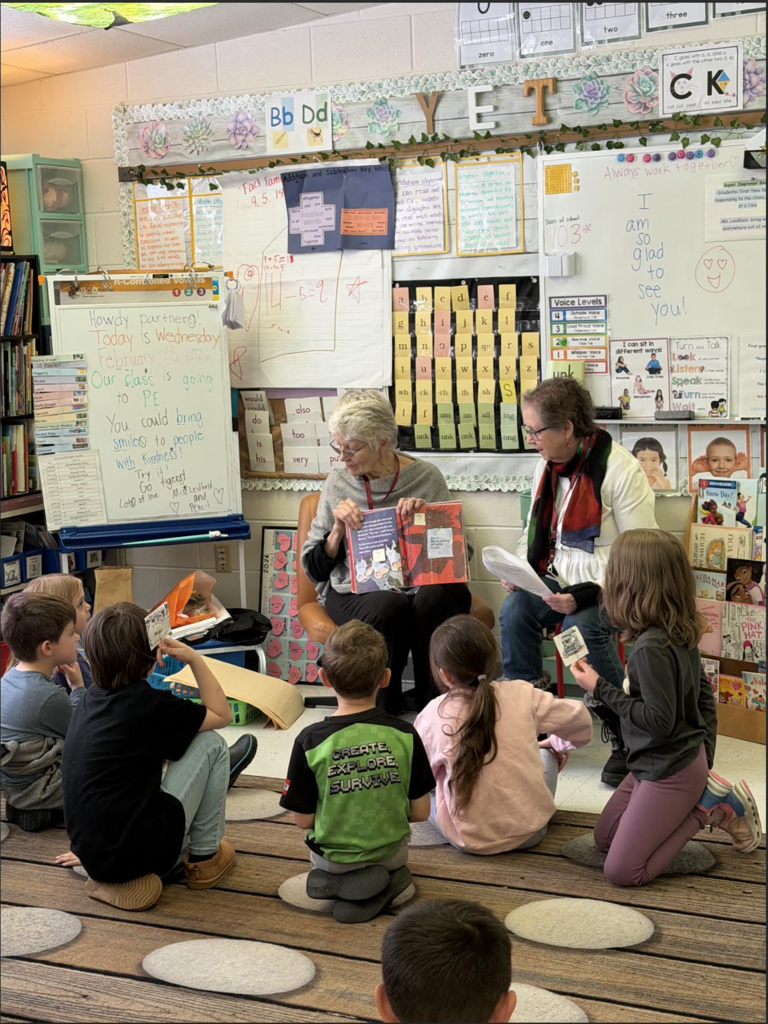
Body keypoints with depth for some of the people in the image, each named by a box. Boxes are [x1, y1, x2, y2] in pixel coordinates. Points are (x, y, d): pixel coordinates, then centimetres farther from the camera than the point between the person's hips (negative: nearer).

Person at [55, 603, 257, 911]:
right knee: (210, 745, 2)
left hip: (92, 856, 8)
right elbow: (222, 715, 1)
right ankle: (204, 858, 10)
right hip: (138, 854, -8)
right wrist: (194, 659, 0)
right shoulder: (147, 705, -15)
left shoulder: (93, 697, 7)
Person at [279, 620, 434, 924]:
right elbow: (420, 812, -9)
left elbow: (303, 820, -13)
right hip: (390, 852, 1)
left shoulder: (310, 741, -22)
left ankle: (339, 881, 7)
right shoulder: (404, 735, -17)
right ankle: (385, 880, 8)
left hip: (332, 860, -1)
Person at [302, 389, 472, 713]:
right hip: (356, 590, 0)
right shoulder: (338, 482, 4)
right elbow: (315, 568, 7)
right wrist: (338, 530, -11)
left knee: (432, 600, -35)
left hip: (423, 584, 1)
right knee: (388, 607, -34)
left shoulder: (425, 477, 2)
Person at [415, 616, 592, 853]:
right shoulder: (522, 695, -8)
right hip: (530, 832, 1)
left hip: (468, 839, -1)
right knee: (545, 753, 25)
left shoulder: (433, 715, -11)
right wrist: (560, 744, 28)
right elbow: (580, 719, 6)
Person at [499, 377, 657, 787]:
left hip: (611, 585, -6)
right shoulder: (547, 465, 6)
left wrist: (585, 595, -28)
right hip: (560, 579, 6)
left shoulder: (621, 469, -18)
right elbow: (536, 528, 19)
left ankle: (628, 736, -15)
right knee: (514, 610, -22)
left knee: (583, 627, -34)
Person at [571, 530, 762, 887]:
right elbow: (704, 696, 10)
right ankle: (707, 792, 14)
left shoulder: (652, 648, -27)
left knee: (621, 871, -4)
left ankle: (710, 805, 1)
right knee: (604, 838, 21)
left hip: (670, 773, -9)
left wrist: (601, 689, -18)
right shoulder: (681, 634, 1)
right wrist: (704, 759, 16)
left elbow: (660, 721, -26)